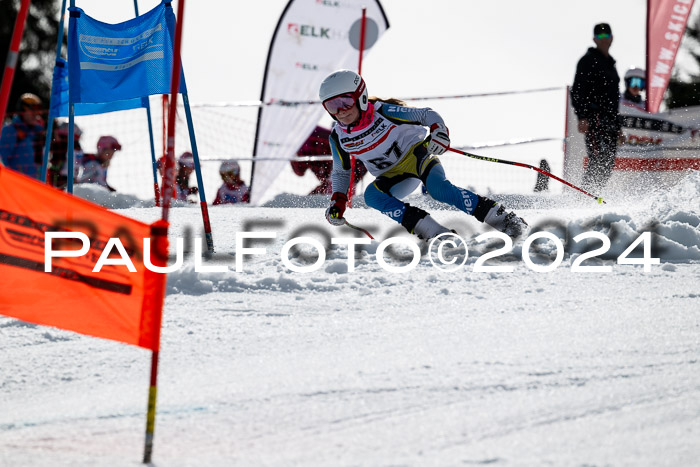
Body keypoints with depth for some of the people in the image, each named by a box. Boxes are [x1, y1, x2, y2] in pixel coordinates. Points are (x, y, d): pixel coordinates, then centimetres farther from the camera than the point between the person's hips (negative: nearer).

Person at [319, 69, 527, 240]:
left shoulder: (383, 112, -19)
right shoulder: (338, 137, -6)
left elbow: (426, 115, -11)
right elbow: (341, 172, 11)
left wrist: (438, 130, -31)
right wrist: (338, 201, -4)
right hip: (393, 176, 5)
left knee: (438, 189, -34)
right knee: (371, 195, -27)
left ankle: (502, 218, -32)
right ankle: (434, 233, -34)